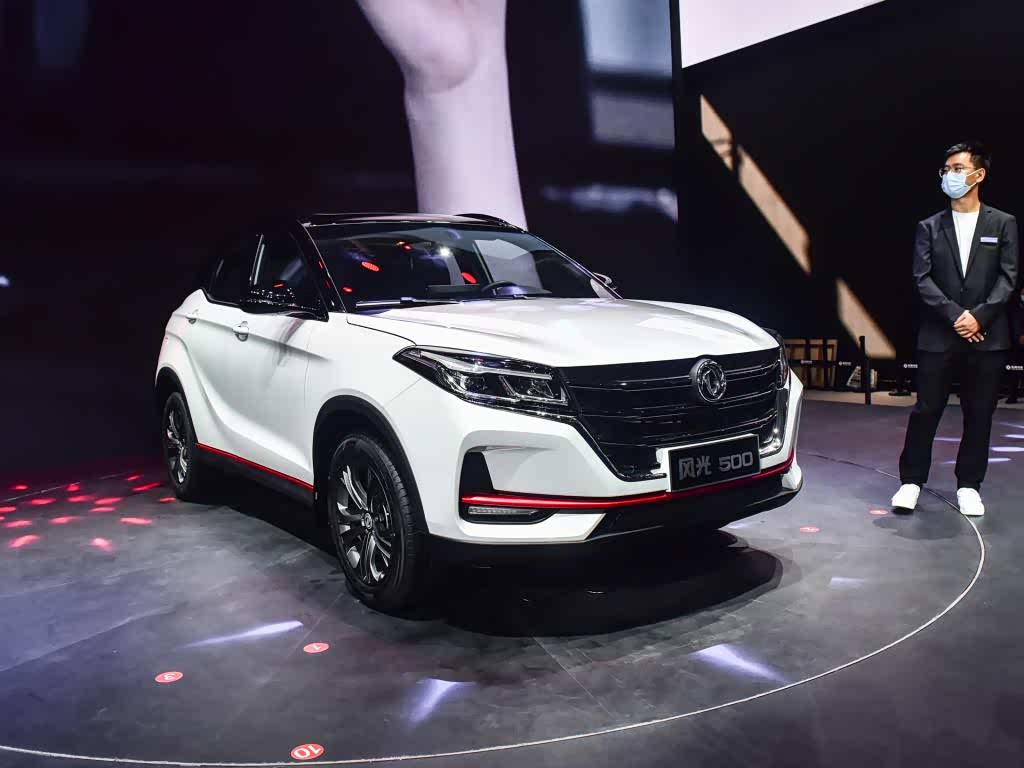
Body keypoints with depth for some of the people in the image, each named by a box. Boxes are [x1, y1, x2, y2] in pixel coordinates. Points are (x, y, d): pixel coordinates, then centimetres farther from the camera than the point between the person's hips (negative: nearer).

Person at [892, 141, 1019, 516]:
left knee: (979, 415, 6)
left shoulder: (1003, 224, 7)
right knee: (926, 410, 3)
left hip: (987, 337, 0)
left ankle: (969, 486, 17)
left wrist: (979, 316, -13)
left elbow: (1007, 278, 0)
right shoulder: (930, 227, 8)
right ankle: (911, 480, 12)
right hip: (938, 336, 0)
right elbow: (922, 279, -1)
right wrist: (955, 315, -12)